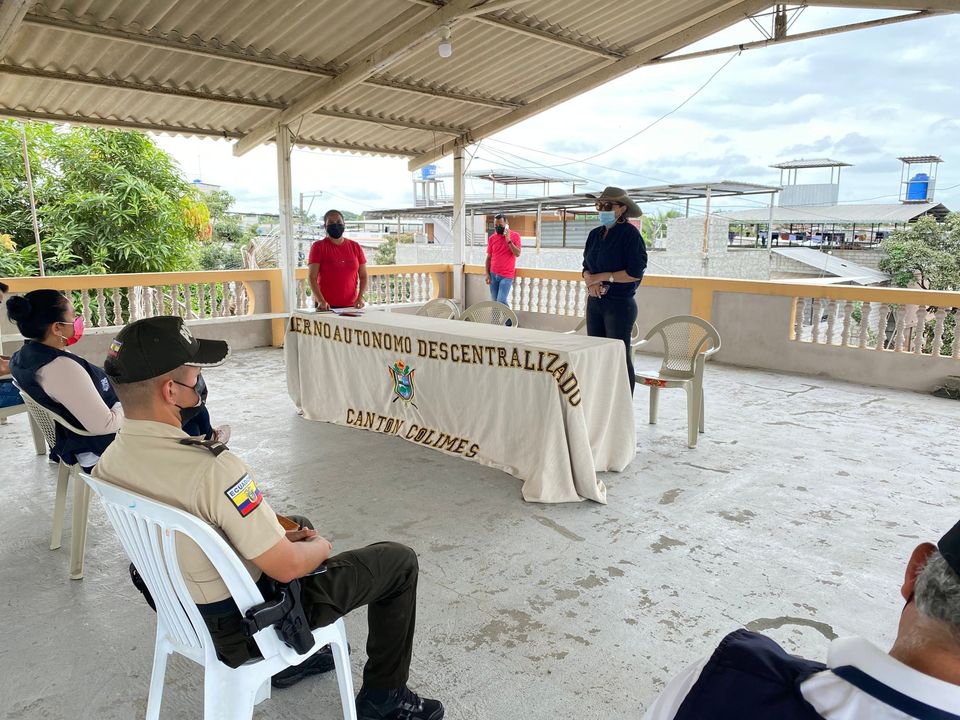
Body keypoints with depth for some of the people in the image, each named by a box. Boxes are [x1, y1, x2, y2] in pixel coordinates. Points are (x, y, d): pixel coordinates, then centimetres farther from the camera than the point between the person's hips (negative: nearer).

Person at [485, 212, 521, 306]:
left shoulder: (515, 236, -1)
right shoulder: (492, 238, 6)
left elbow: (517, 254, -10)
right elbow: (489, 257, 10)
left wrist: (508, 240, -16)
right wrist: (487, 274, 2)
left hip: (507, 275, -4)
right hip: (493, 275, 4)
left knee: (501, 301, -14)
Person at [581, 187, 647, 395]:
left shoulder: (630, 234, -9)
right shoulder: (595, 234, 11)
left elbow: (635, 272, -15)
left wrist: (603, 277, -13)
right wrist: (590, 281, -7)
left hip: (620, 303, -7)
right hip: (594, 302, 7)